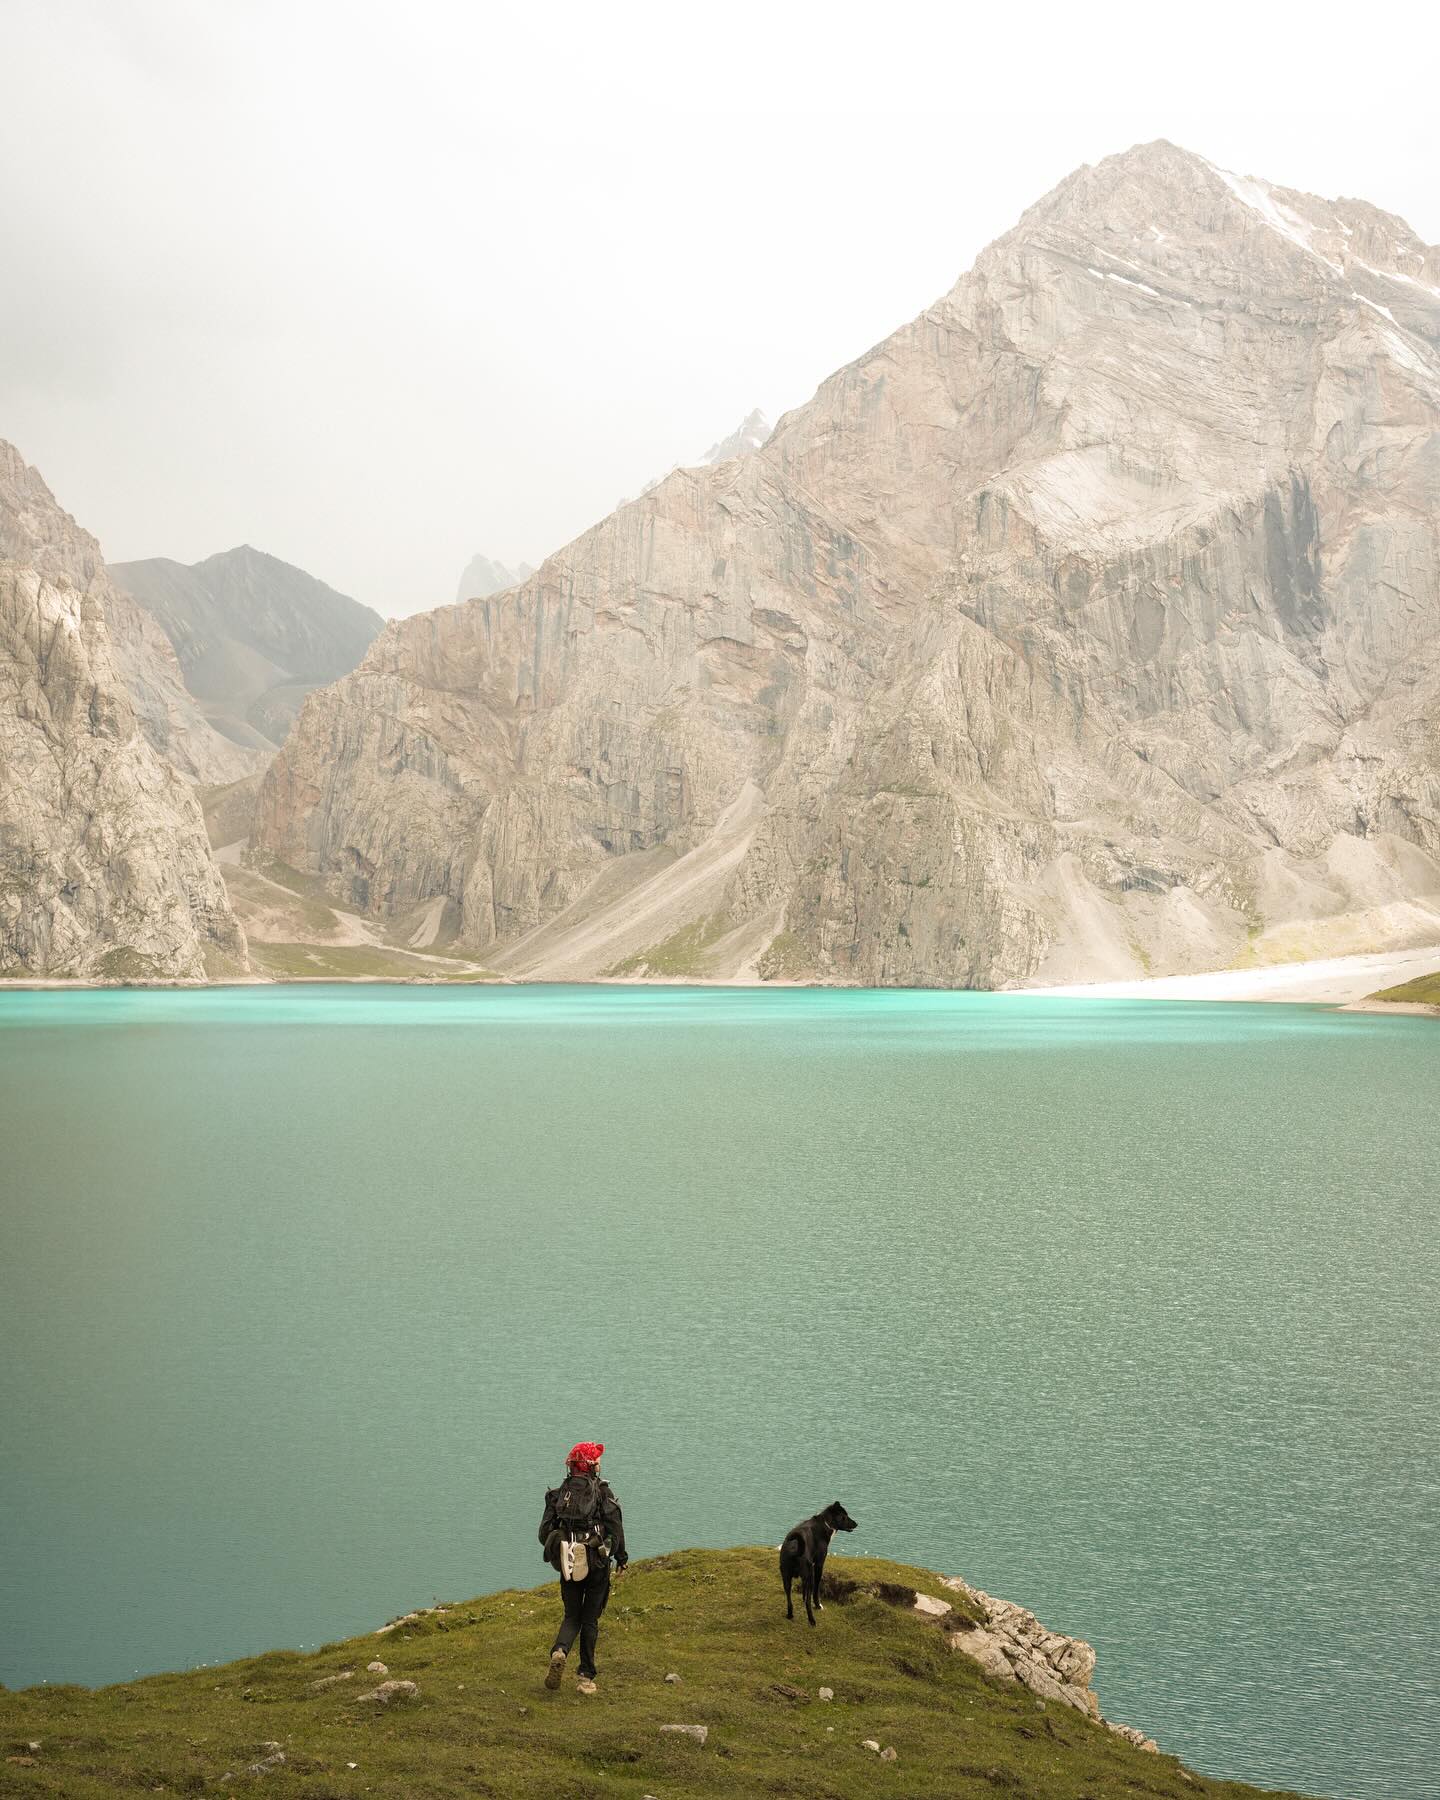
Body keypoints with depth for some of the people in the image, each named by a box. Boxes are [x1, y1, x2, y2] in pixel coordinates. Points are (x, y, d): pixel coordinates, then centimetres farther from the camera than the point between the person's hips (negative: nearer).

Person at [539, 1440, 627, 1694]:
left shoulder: (558, 1494, 4)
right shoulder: (601, 1492, -6)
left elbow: (544, 1533, 3)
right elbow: (615, 1529, -9)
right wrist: (621, 1558, 5)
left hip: (568, 1565, 2)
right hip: (597, 1565, -2)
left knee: (571, 1617, 14)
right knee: (590, 1619, 10)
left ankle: (560, 1652, -16)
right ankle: (586, 1677, 10)